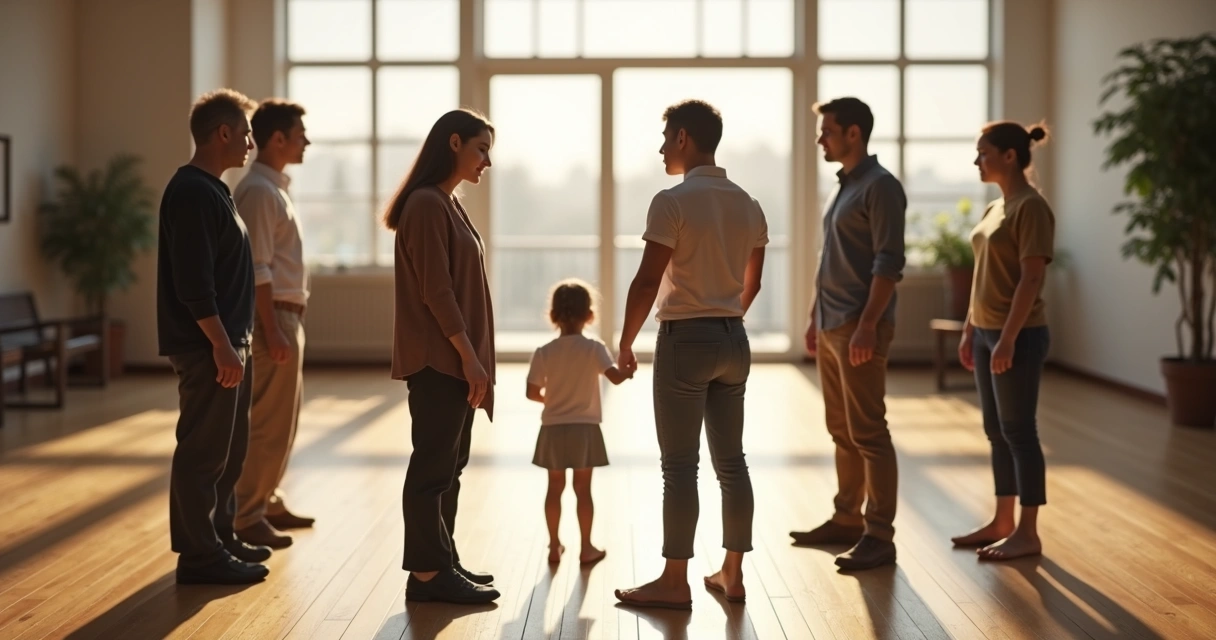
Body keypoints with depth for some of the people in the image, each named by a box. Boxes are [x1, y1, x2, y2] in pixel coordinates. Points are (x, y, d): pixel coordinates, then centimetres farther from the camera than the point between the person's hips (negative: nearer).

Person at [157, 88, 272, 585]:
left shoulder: (211, 190, 16)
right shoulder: (192, 192, -16)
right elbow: (193, 283, -22)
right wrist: (221, 346, -22)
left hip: (227, 342, 10)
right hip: (206, 347, -10)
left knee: (229, 449, 16)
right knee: (203, 452, -3)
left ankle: (220, 539, 26)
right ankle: (199, 556, 3)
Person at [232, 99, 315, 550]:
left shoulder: (275, 188, 16)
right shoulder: (259, 191, -15)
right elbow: (257, 269, -20)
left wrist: (287, 326, 18)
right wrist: (272, 331, -23)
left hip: (286, 316, 10)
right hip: (273, 316, -10)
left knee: (282, 421, 16)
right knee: (270, 424, -6)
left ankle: (267, 503, 25)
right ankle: (245, 518, 0)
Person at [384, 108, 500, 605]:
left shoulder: (447, 203, 16)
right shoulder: (426, 203, -13)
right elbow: (435, 290, -18)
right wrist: (468, 356, -19)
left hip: (453, 358, 10)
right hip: (439, 359, -10)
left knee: (449, 465, 13)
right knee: (433, 465, -4)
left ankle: (442, 564, 20)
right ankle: (427, 574, 1)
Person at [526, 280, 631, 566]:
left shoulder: (544, 353, -3)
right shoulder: (594, 349, -9)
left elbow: (532, 392, 0)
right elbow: (616, 377, -18)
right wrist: (629, 370, 2)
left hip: (553, 429, 2)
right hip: (584, 429, -2)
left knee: (555, 488, 10)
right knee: (583, 489, 5)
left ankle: (554, 546, 17)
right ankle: (586, 547, 11)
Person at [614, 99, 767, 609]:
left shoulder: (673, 202, -13)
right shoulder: (747, 205, 9)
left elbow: (647, 282, -15)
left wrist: (625, 343, -4)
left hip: (685, 339, -7)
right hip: (733, 339, 7)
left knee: (680, 466, -1)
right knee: (731, 461, 11)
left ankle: (675, 582, 4)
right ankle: (732, 574, 18)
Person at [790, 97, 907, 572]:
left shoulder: (880, 187, -11)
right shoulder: (842, 187, 17)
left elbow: (888, 263, -18)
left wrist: (867, 325, -23)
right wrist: (815, 318, 21)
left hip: (859, 328, -9)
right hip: (831, 327, 9)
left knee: (868, 433, -7)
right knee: (841, 431, 14)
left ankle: (879, 536, -3)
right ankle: (847, 519, 24)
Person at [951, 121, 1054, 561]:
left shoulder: (1031, 207, -13)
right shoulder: (994, 208, 14)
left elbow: (1031, 280, -19)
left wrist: (1008, 338, -22)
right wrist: (969, 331, 16)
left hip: (1018, 335, -9)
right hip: (987, 333, 9)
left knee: (1019, 431, -3)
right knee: (996, 431, 13)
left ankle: (1027, 533, 5)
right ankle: (1002, 522, 22)